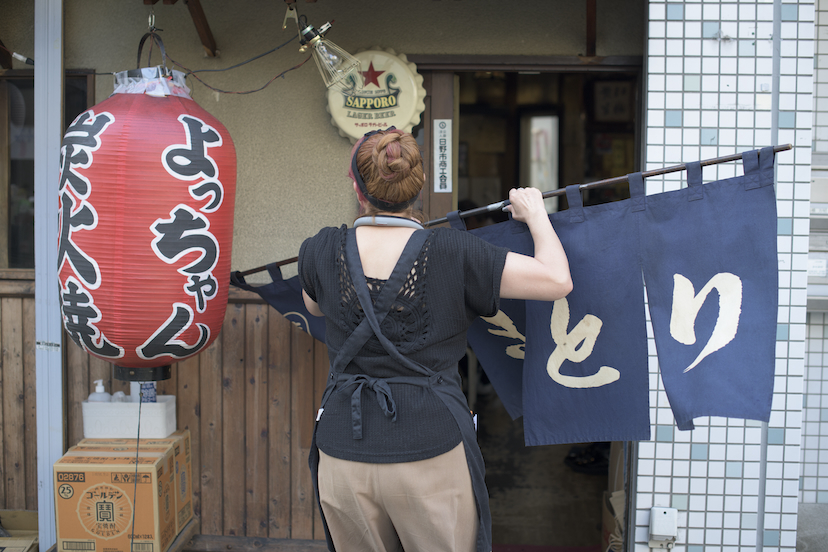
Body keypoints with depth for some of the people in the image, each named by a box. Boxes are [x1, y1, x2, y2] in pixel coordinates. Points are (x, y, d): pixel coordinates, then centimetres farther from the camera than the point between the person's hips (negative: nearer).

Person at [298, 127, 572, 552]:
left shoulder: (320, 252, -1)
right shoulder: (451, 253, -10)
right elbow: (557, 280, -9)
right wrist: (534, 214, 9)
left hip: (343, 455, 3)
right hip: (430, 451, -2)